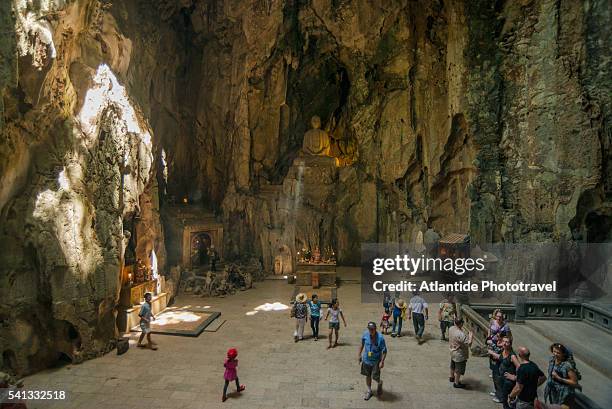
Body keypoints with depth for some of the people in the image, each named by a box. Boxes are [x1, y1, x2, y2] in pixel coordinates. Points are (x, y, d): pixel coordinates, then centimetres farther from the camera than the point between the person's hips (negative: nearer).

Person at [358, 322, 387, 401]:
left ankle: (380, 383, 36)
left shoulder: (380, 337, -24)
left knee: (375, 377, -1)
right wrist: (360, 355, 11)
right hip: (366, 359, 4)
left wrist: (382, 361, -20)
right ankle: (369, 391, 38)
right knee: (367, 376, 15)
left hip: (376, 361, -4)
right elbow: (362, 345, 6)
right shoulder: (365, 334, -12)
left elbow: (384, 351, -16)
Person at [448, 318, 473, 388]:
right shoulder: (460, 334, -36)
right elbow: (468, 343, -31)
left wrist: (466, 334, 6)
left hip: (452, 351, 8)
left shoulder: (451, 328, -9)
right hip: (459, 355, -8)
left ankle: (452, 377, 50)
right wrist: (470, 336, -15)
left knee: (453, 366, 29)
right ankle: (456, 383, 29)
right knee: (458, 369, 13)